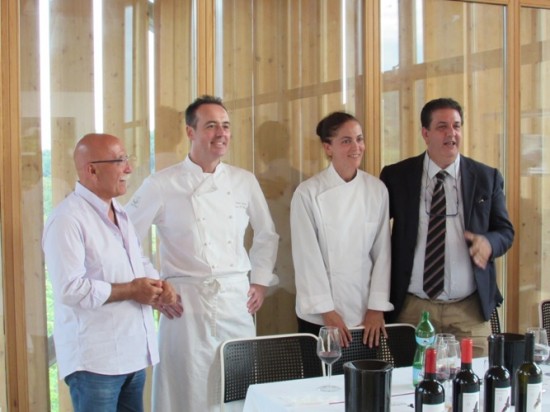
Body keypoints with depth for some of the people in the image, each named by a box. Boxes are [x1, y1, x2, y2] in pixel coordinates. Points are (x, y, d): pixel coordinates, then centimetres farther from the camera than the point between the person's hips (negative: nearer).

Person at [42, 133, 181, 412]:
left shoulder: (118, 213, 14)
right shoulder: (68, 219, -17)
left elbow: (139, 262, 23)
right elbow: (70, 289, -24)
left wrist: (159, 285, 1)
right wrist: (130, 290, -17)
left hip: (132, 352, 9)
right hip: (95, 359, -9)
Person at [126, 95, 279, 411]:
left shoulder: (244, 181, 7)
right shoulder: (162, 185, -5)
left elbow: (267, 235, 19)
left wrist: (260, 281, 13)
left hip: (238, 301, 4)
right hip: (187, 302, -4)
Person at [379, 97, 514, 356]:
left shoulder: (487, 177, 5)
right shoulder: (396, 176, 2)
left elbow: (505, 231, 10)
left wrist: (489, 243, -14)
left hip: (470, 309, 1)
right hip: (412, 309, -1)